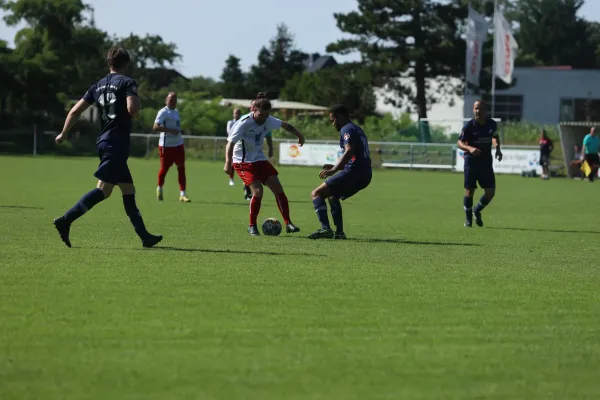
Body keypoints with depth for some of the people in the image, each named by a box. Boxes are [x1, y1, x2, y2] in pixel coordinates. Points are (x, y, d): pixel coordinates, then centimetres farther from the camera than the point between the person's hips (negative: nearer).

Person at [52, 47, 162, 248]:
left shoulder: (98, 86, 15)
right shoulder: (127, 83, -5)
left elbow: (75, 111, 13)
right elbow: (132, 109, -21)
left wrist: (64, 134, 25)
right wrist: (137, 103, 3)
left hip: (104, 141, 8)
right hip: (117, 143, -8)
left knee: (129, 191, 11)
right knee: (104, 189, -15)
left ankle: (144, 236, 14)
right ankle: (66, 220, -25)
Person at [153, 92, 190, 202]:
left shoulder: (176, 112, 14)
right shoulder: (163, 112, -12)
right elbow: (155, 127, -22)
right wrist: (170, 130, -27)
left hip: (178, 144, 7)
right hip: (166, 145, -7)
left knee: (181, 168, -1)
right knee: (164, 168, 4)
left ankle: (182, 194, -2)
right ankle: (159, 189, 29)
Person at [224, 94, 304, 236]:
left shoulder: (268, 121, -3)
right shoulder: (244, 123, -22)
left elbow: (285, 125, 17)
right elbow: (230, 143, -27)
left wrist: (299, 135, 25)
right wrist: (228, 163, -40)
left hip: (259, 160, 6)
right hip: (243, 162, -6)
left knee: (278, 188, -5)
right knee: (258, 191, -21)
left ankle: (288, 224, 2)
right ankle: (252, 226, -4)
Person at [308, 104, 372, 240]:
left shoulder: (347, 129, -4)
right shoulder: (357, 130, 26)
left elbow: (349, 151, -20)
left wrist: (333, 170, -24)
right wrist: (335, 167, 31)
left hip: (353, 172, -10)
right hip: (365, 175, 10)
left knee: (317, 194, -9)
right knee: (333, 196, 30)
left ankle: (325, 229, -24)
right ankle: (339, 232, 23)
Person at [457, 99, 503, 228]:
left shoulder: (491, 124, 0)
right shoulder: (469, 126, -12)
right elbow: (460, 143, -11)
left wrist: (497, 148, 2)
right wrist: (470, 148, -30)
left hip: (486, 162, 3)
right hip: (471, 161, -3)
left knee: (490, 192, 0)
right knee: (469, 191, -2)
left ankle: (477, 211, 27)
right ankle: (468, 219, 15)